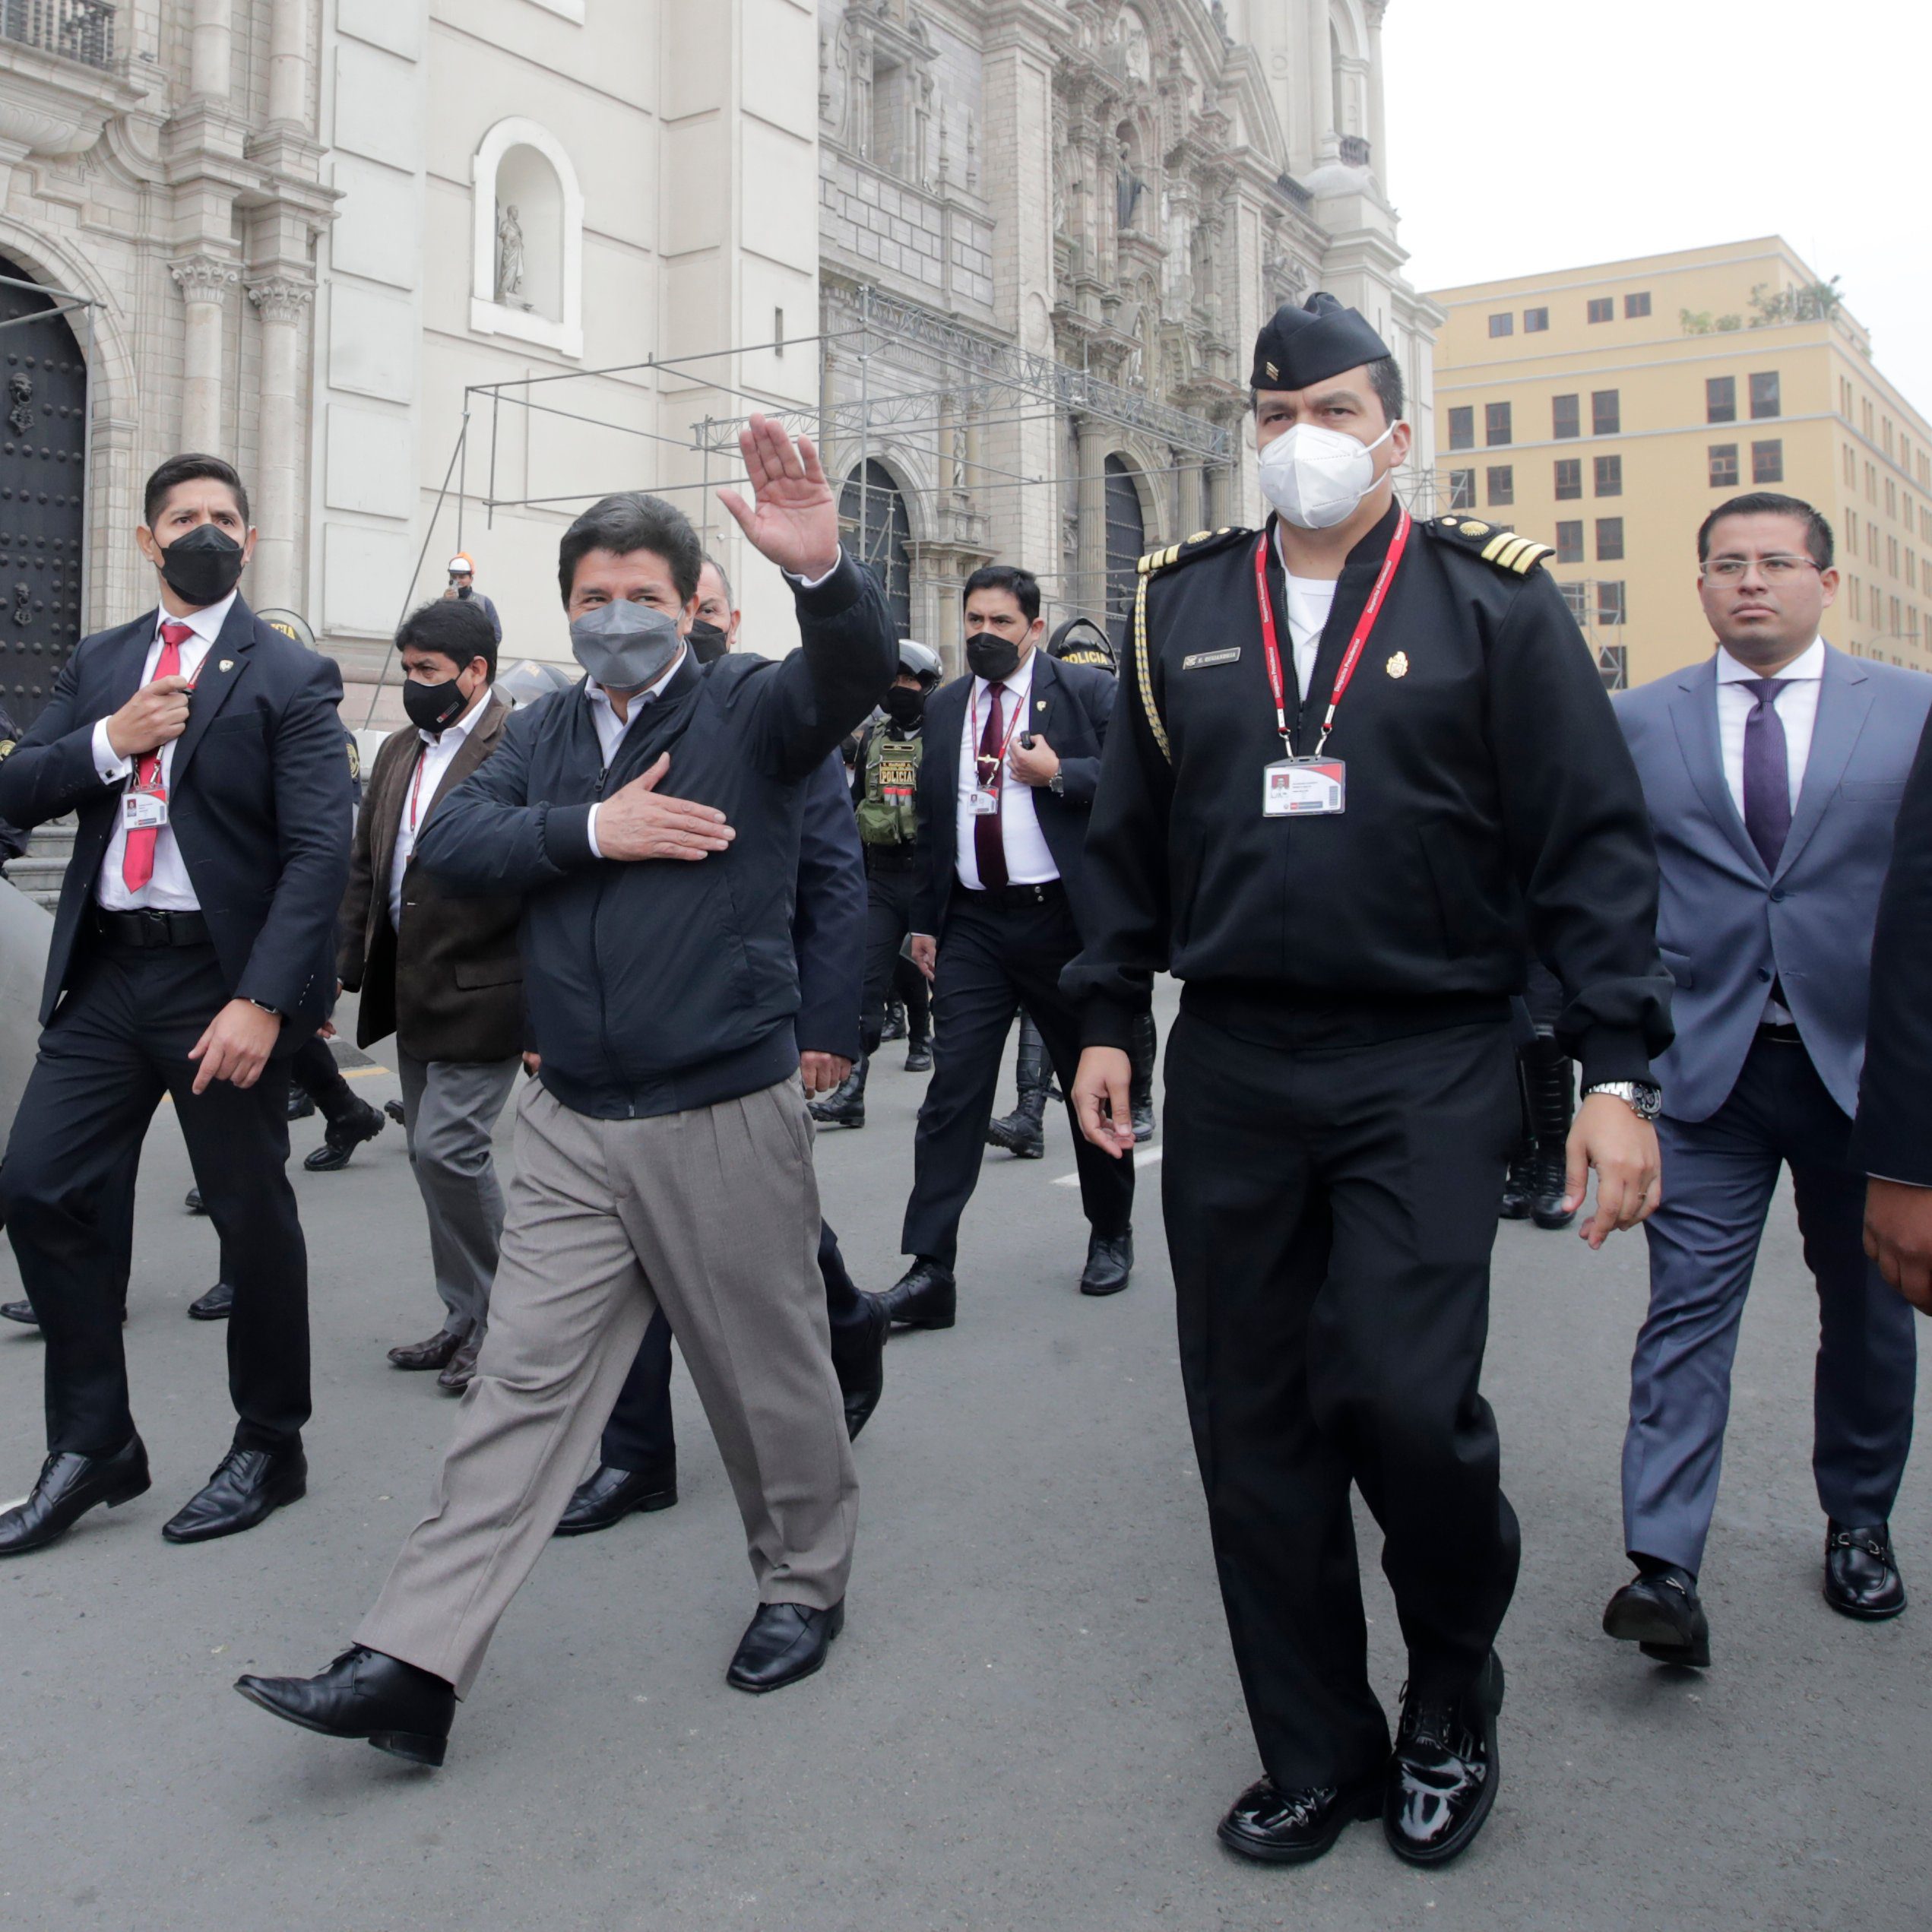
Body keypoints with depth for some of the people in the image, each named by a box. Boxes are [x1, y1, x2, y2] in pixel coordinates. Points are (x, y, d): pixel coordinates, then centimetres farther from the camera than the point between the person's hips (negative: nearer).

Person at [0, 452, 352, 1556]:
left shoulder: (290, 678, -3)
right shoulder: (98, 666, 15)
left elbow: (319, 851, -12)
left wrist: (263, 1000, -21)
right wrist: (108, 742, -11)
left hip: (224, 978, -5)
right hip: (106, 970, 5)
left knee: (254, 1217, 4)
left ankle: (269, 1448, 23)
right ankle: (95, 1445, 15)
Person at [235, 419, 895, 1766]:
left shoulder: (749, 709, -1)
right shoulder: (547, 734, 13)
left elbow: (857, 674, -22)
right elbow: (452, 840, -1)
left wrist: (822, 570, -42)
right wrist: (594, 828, -14)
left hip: (725, 1120, -4)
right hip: (573, 1126, 4)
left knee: (771, 1374, 10)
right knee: (525, 1384, 5)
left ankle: (806, 1583, 33)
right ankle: (411, 1666, 7)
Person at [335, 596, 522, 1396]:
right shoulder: (400, 751, 13)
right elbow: (364, 865, 19)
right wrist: (343, 965, 13)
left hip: (481, 995, -8)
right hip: (411, 994, 9)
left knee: (446, 1149, -10)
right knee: (435, 1156, 13)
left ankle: (499, 1322, 7)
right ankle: (466, 1319, 26)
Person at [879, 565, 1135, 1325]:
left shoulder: (1086, 690, 0)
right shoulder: (945, 706, 13)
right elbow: (930, 817, 16)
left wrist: (1058, 773, -20)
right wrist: (924, 919, 13)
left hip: (1061, 918, -3)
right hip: (972, 922, 3)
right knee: (953, 1086, -5)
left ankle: (1111, 1233, 31)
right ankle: (930, 1271, -6)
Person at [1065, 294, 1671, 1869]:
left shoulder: (1492, 601, 1)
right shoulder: (1184, 606, 10)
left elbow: (1593, 841, -3)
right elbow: (1131, 835, 15)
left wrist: (1619, 1071, -9)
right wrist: (1106, 1018, 10)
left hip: (1429, 1070, -3)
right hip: (1230, 1073, 4)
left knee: (1404, 1398, -12)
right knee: (1253, 1429, 6)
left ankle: (1455, 1695, 19)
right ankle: (1318, 1755, 25)